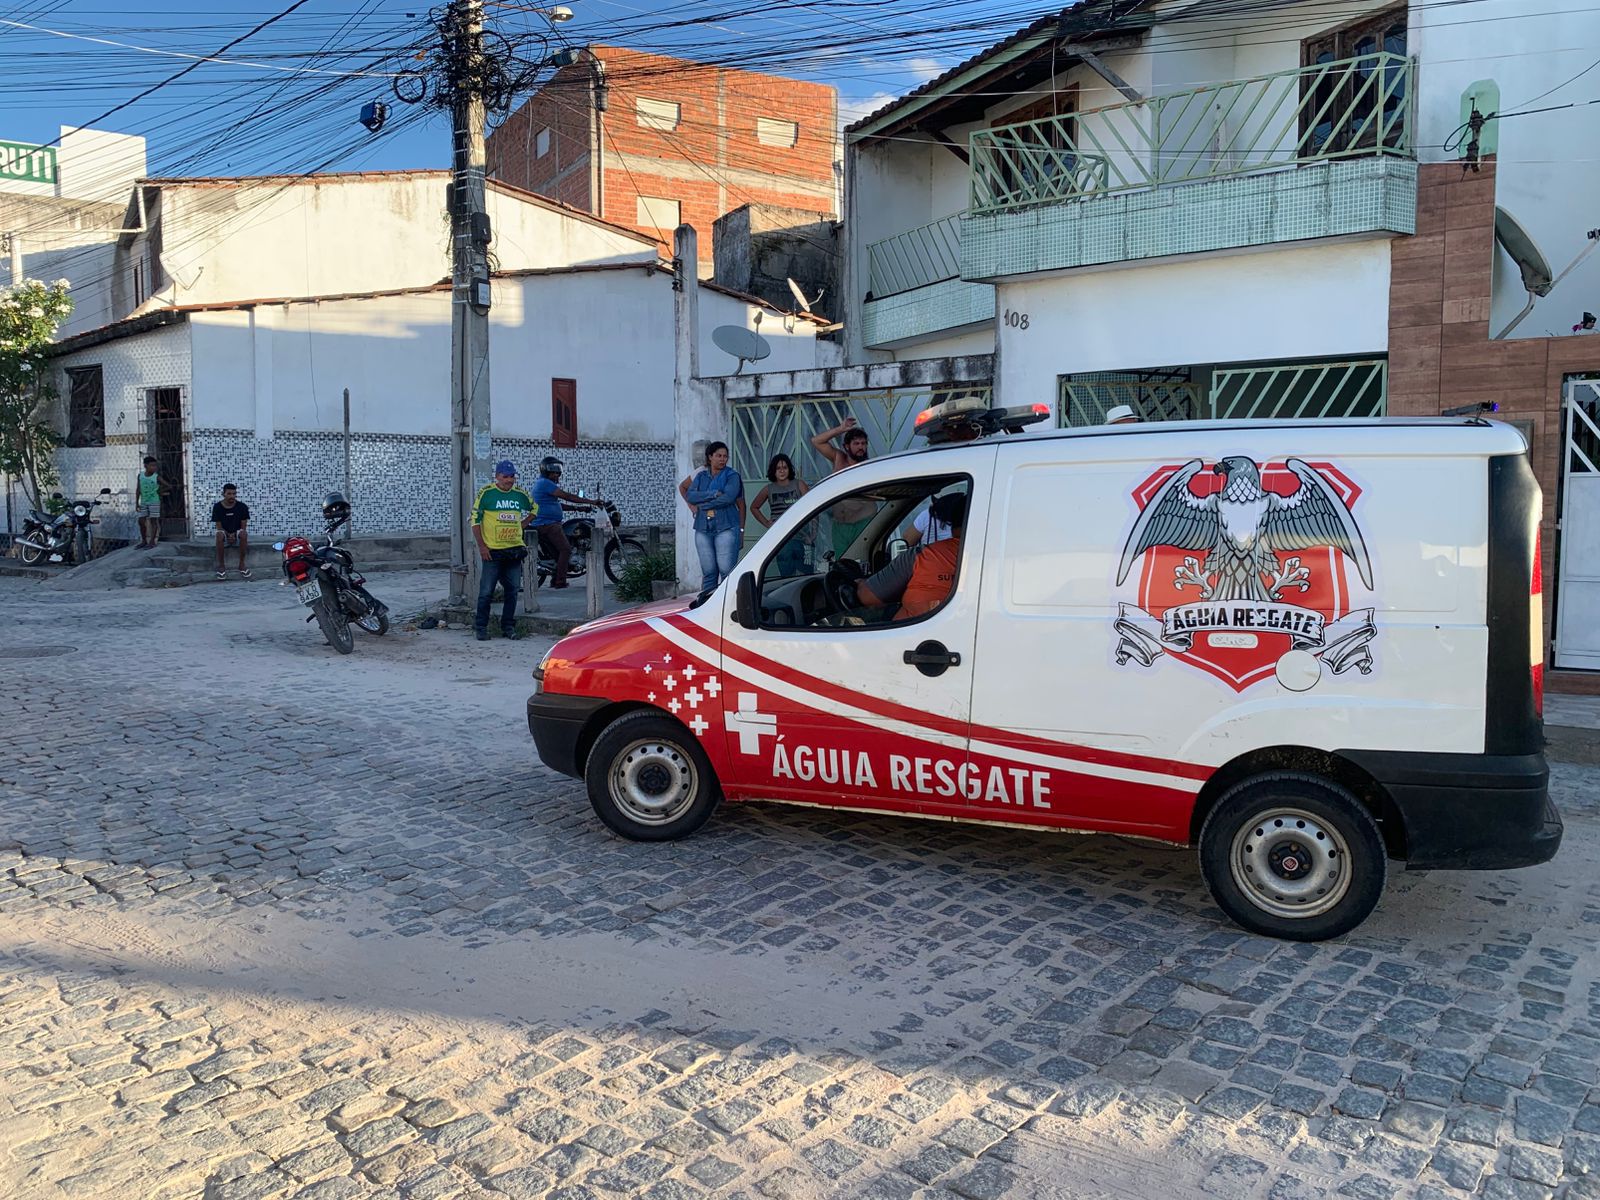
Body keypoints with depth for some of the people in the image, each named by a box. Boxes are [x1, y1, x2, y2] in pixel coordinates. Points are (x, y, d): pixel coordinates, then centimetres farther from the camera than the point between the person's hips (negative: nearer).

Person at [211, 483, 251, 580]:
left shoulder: (242, 506, -6)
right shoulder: (217, 507, -5)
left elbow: (243, 527, -3)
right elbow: (219, 527, -4)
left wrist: (234, 535, -18)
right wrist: (229, 535, -20)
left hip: (237, 534, 0)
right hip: (225, 534, 0)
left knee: (244, 533, -35)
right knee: (219, 534, -35)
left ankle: (241, 564, -23)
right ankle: (221, 565, -24)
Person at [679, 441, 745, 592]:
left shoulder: (732, 476, 2)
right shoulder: (701, 475, 14)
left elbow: (728, 498, -13)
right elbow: (690, 495, 1)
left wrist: (702, 504, -5)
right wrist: (713, 494, -11)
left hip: (726, 528, -3)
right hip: (703, 529, 4)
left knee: (727, 571, -9)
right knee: (708, 572, 5)